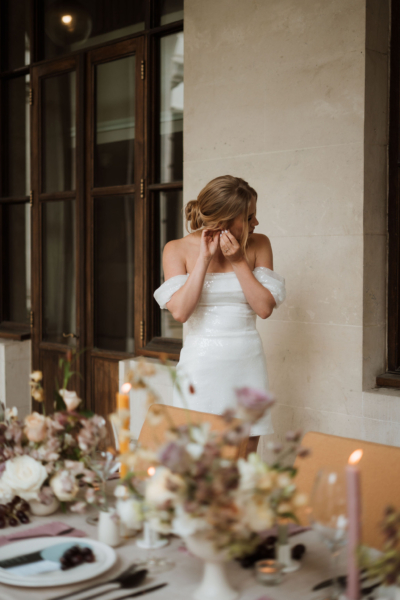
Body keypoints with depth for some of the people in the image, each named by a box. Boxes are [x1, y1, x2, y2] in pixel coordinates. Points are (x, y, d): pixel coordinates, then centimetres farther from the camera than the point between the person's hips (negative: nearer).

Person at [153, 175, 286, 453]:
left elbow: (265, 308, -4)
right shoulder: (178, 249, -2)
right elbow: (180, 311, -14)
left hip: (247, 362, 2)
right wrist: (205, 259, -13)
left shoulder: (258, 245, 3)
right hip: (201, 365, -2)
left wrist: (238, 261, -10)